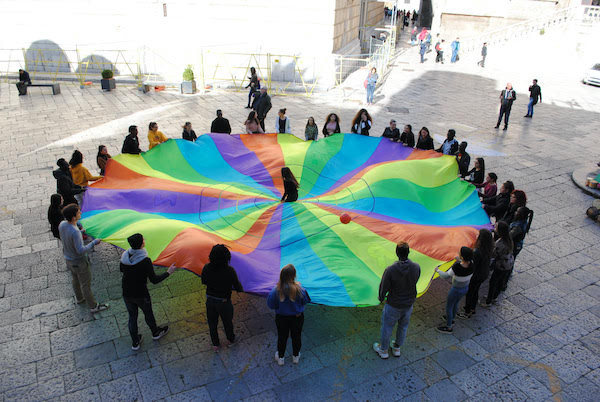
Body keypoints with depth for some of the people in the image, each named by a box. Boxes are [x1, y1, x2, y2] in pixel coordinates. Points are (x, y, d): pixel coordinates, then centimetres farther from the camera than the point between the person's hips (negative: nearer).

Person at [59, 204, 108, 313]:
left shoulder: (61, 225, -12)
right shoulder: (75, 232, -37)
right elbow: (81, 250, -33)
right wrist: (94, 242, -24)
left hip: (68, 258, 8)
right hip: (79, 262, -8)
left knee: (75, 279, 29)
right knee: (85, 284, 9)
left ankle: (79, 298, 52)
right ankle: (93, 306, 25)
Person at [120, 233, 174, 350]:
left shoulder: (124, 256, -11)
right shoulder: (145, 260, -27)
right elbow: (154, 280, -21)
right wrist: (168, 272, -11)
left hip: (126, 293, 4)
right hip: (141, 294, -4)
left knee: (132, 316, 22)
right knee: (148, 313, 22)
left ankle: (135, 342, 36)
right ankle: (156, 333, 47)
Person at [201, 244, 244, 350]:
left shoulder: (206, 268, -16)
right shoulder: (230, 271, -27)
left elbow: (203, 282, 1)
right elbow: (237, 286, -17)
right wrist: (241, 290, 6)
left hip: (210, 300, 3)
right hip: (224, 302, -2)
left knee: (212, 323, 23)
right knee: (227, 322, 24)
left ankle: (215, 344, 41)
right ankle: (231, 339, 49)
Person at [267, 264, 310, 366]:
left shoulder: (277, 290, -27)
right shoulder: (298, 288, -29)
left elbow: (271, 305, -15)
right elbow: (305, 301, -12)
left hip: (281, 318, 0)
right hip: (297, 317, 0)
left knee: (282, 337, 23)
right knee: (296, 336, 25)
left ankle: (280, 357, 43)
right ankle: (296, 356, 46)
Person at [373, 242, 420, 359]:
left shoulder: (390, 270, -31)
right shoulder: (416, 267, -19)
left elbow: (383, 287, -18)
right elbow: (414, 282, -1)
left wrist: (381, 298, 4)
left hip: (393, 305, -4)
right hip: (409, 303, 4)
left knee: (387, 327, 20)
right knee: (403, 326, 27)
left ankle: (383, 350, 41)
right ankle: (397, 348, 48)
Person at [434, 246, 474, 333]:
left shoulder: (456, 267, -37)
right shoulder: (471, 264, -20)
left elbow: (446, 276, -23)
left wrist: (438, 270, -7)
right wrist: (460, 261, 18)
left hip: (456, 290, -6)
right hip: (465, 288, 6)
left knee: (449, 307, 18)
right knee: (455, 304, 31)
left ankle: (448, 327, 35)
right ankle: (451, 319, 55)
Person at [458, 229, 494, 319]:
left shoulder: (477, 252, -36)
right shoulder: (489, 248, -11)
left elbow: (472, 267, -26)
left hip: (476, 276, -7)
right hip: (485, 274, 7)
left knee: (469, 293, 14)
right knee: (475, 291, 27)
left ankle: (467, 313, 32)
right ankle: (472, 309, 48)